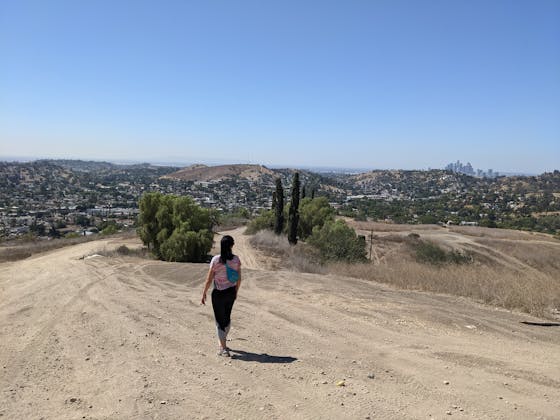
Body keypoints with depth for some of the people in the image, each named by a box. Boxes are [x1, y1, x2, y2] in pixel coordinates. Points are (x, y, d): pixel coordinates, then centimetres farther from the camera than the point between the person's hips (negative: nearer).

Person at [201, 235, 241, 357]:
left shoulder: (216, 260, -15)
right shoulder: (236, 259, -6)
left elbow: (209, 280, -12)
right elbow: (239, 279, 0)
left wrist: (204, 293, 0)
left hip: (218, 293, -4)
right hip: (231, 292, 4)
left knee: (220, 320, 8)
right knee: (227, 317, 23)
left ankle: (223, 349, 10)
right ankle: (222, 343, 42)